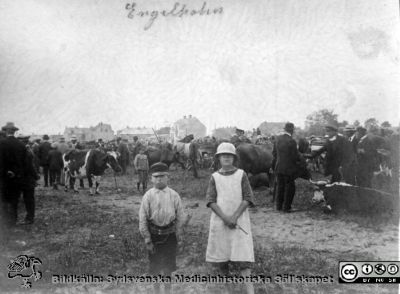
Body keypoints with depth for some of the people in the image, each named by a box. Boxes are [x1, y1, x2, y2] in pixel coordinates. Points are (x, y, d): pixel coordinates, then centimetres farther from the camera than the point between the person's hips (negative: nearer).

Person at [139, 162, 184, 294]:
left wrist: (178, 234, 4)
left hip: (170, 235, 1)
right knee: (155, 266, 12)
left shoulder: (174, 195, -4)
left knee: (168, 265, 13)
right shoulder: (148, 196, -7)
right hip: (154, 235, 0)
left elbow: (180, 216, 3)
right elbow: (142, 219, -4)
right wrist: (147, 240, -5)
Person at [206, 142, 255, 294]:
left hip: (239, 220, -2)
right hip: (219, 220, 2)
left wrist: (235, 217, -13)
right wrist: (225, 218, -14)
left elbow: (248, 198, -3)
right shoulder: (214, 177, 4)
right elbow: (211, 200, -2)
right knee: (220, 253, 6)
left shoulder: (241, 175, 1)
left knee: (243, 256, -9)